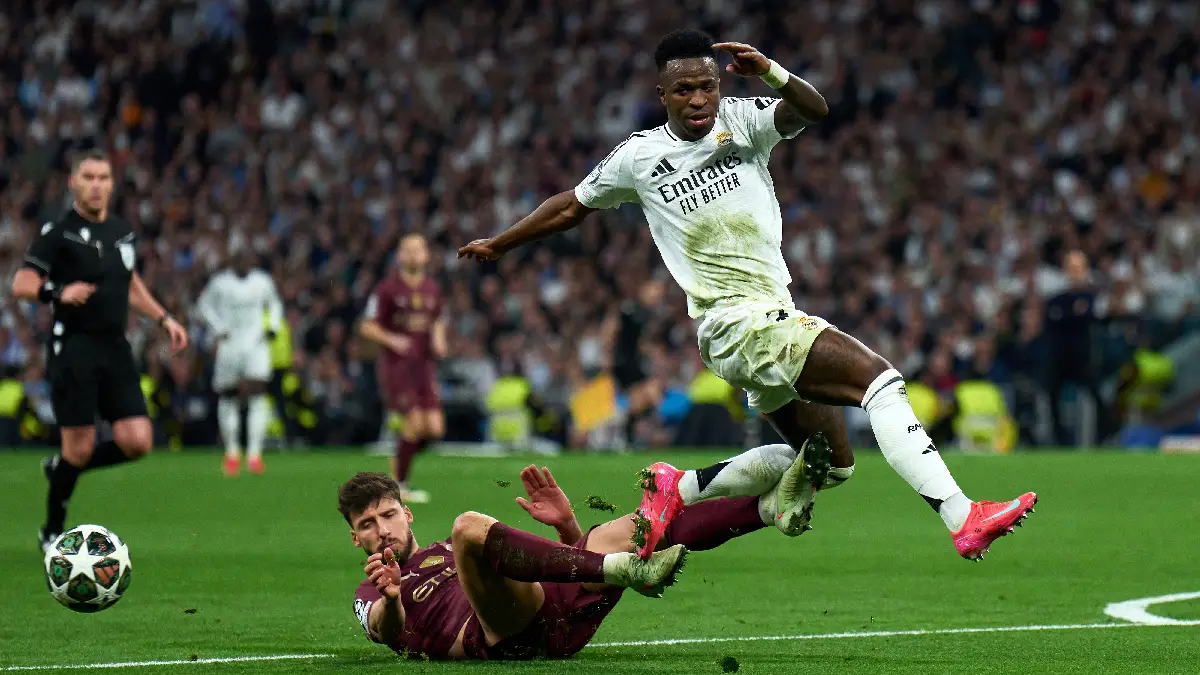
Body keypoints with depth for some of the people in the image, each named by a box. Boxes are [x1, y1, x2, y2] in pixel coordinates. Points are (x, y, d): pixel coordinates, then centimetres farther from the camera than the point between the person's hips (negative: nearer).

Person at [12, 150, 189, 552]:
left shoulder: (123, 232, 14)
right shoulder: (59, 233, -6)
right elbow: (21, 284, -13)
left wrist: (164, 319, 21)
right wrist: (59, 292, -30)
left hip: (115, 349, 6)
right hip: (73, 348, -6)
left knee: (137, 442, -5)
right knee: (80, 446, -7)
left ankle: (60, 468, 21)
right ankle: (52, 532, 14)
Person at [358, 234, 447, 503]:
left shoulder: (432, 290, 11)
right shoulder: (388, 288, -6)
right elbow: (367, 327, -4)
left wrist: (439, 339, 6)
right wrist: (391, 340, -20)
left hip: (424, 364, 5)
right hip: (396, 364, -5)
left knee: (434, 428, -5)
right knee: (415, 422, -16)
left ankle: (401, 458, 23)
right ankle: (398, 484, -2)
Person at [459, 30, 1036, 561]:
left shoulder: (741, 121, 6)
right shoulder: (639, 157, 2)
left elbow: (813, 110, -13)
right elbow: (572, 206, 20)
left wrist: (773, 74, -33)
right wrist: (498, 244, 29)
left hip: (775, 317, 6)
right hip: (736, 321, -6)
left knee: (829, 462, 11)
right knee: (879, 376, -23)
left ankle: (680, 490, 20)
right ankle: (961, 519, -32)